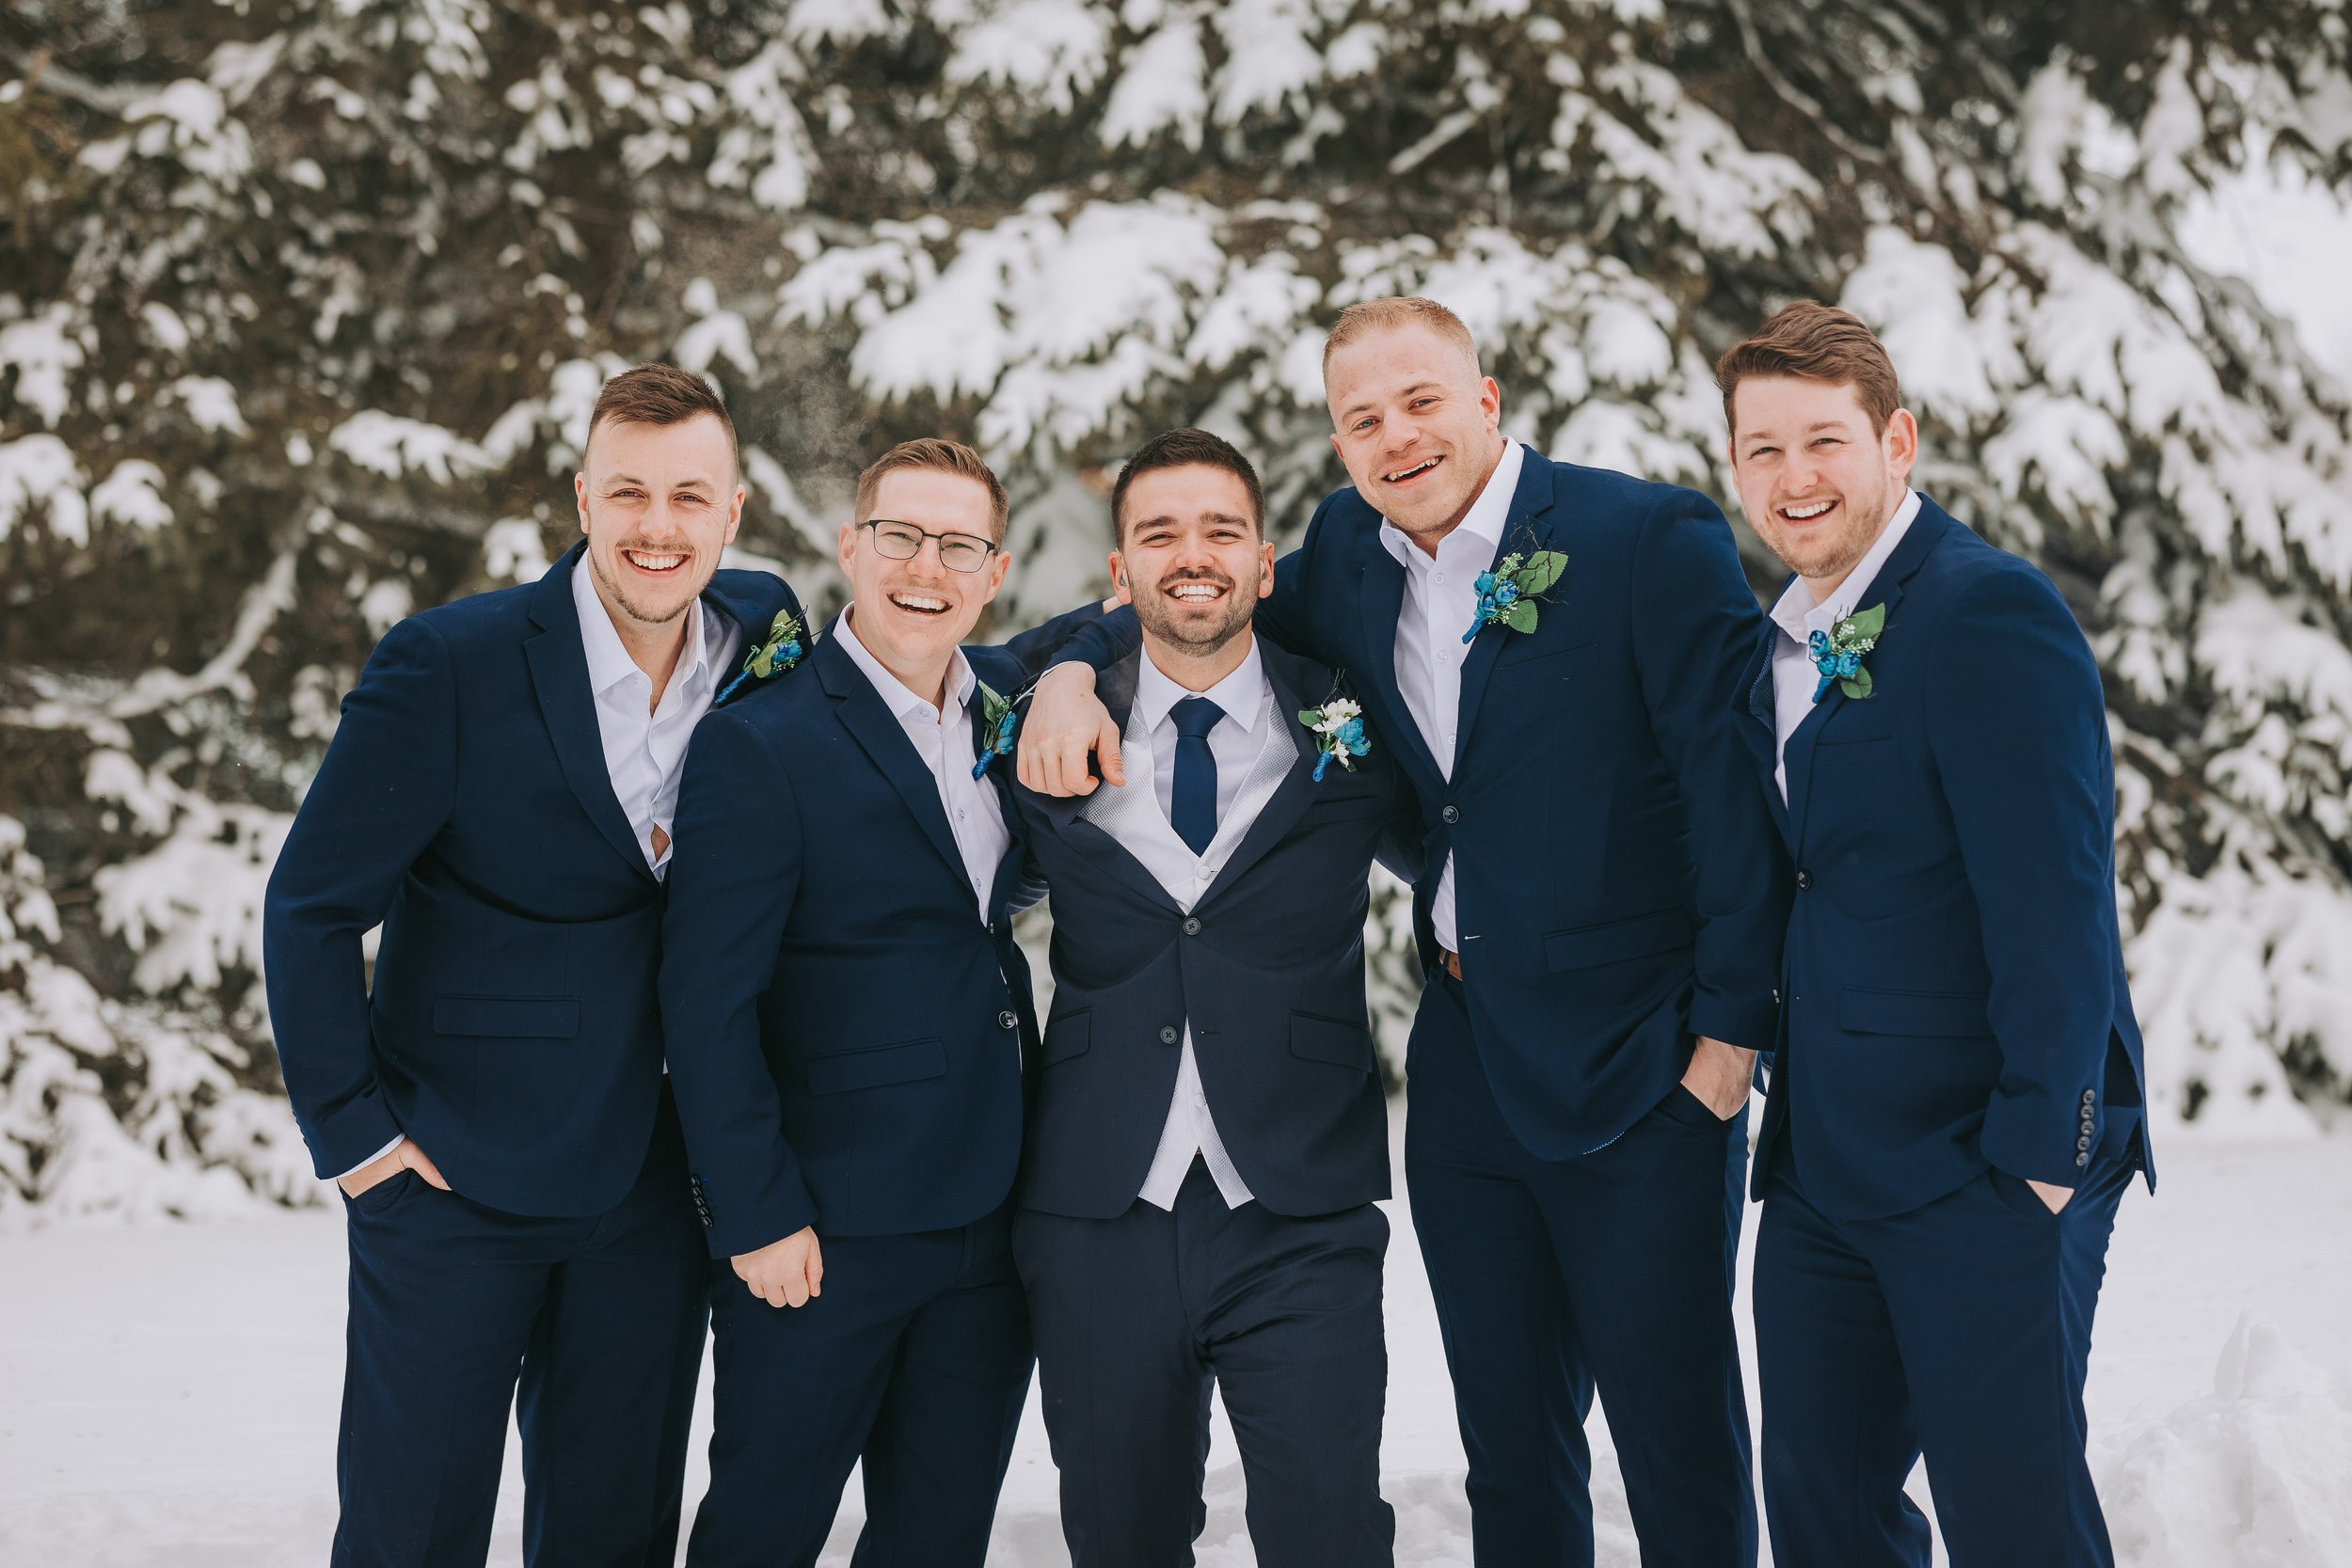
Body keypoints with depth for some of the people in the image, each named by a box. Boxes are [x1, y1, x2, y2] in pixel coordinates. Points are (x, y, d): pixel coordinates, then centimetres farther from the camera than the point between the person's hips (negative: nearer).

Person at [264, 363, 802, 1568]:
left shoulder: (758, 643, 0)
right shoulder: (447, 665, -12)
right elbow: (311, 905, -7)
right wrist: (352, 1130, -8)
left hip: (648, 1195, 4)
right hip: (454, 1184, -3)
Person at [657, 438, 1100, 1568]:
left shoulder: (1005, 701, 7)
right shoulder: (758, 744, -11)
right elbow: (707, 1004, -12)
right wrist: (758, 1217, -14)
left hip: (992, 1219, 6)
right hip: (823, 1238, -6)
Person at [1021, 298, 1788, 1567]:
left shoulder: (1650, 539, -11)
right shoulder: (1351, 552, 7)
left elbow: (1744, 788, -12)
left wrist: (1732, 1031, -13)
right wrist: (1076, 667, 0)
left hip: (1638, 1079, -5)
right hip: (1465, 1071, 6)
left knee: (1681, 1459, 3)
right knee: (1510, 1458, 16)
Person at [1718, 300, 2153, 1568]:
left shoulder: (1988, 613, -14)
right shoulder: (1783, 647, 14)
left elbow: (2056, 903, -18)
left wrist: (2038, 1154, -19)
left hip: (1982, 1170, -8)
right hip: (1823, 1167, 8)